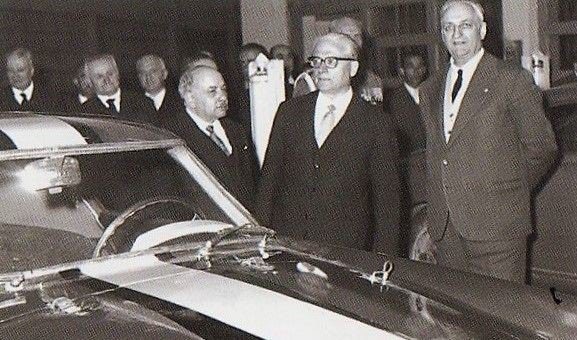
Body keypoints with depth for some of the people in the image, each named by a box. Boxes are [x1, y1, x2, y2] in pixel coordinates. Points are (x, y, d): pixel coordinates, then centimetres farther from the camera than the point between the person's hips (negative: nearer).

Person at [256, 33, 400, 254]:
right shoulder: (289, 112, 9)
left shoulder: (376, 124, -1)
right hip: (285, 243, 2)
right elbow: (269, 177, 11)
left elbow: (386, 199, 1)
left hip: (345, 250, -2)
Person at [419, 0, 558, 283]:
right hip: (444, 227, 5)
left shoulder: (512, 81, -3)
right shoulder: (430, 90, 15)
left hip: (496, 225, -5)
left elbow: (542, 148, 1)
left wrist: (509, 191, 5)